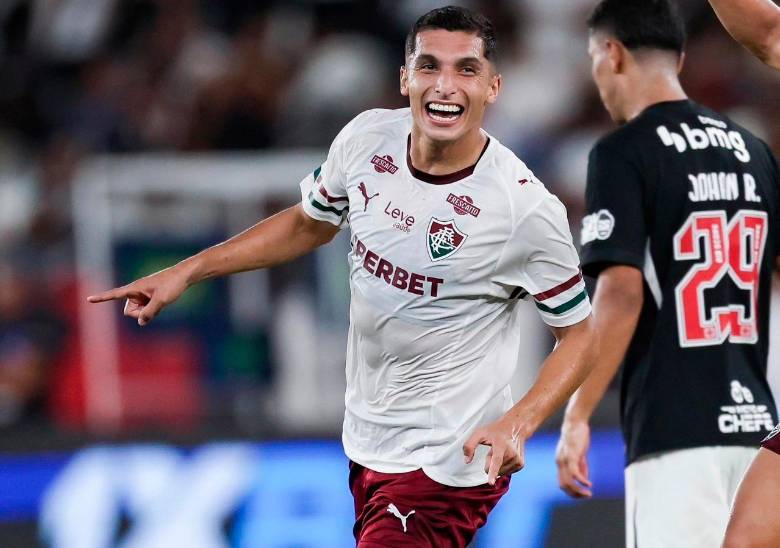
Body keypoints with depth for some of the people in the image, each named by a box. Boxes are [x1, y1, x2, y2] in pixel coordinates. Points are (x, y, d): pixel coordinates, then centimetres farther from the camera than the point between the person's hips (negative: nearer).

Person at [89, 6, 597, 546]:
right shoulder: (366, 139, -5)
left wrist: (517, 424, -23)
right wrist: (186, 272, 12)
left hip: (444, 467, -6)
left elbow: (580, 334, -8)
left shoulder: (527, 209, -20)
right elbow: (309, 224, 16)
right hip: (367, 443, 6)